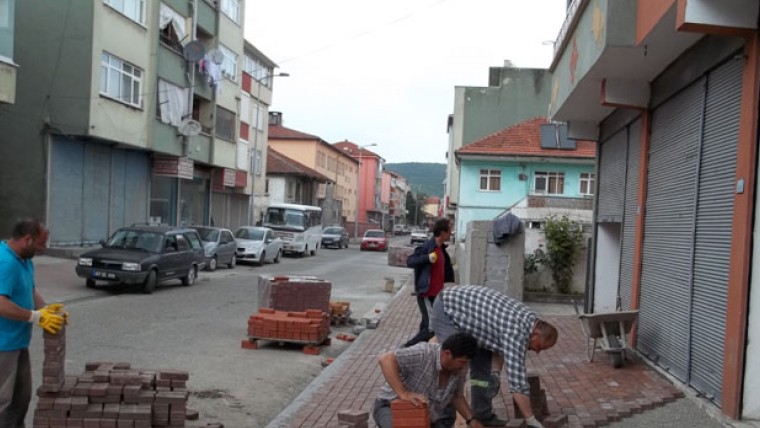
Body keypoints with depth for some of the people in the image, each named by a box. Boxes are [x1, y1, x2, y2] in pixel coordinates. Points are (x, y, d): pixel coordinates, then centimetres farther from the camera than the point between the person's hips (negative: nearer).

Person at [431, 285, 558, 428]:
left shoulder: (528, 319, 0)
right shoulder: (517, 332, -29)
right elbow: (517, 381, -29)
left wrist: (496, 371, 7)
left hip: (465, 308, 10)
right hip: (448, 310, -10)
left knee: (483, 365, 9)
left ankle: (483, 416, 17)